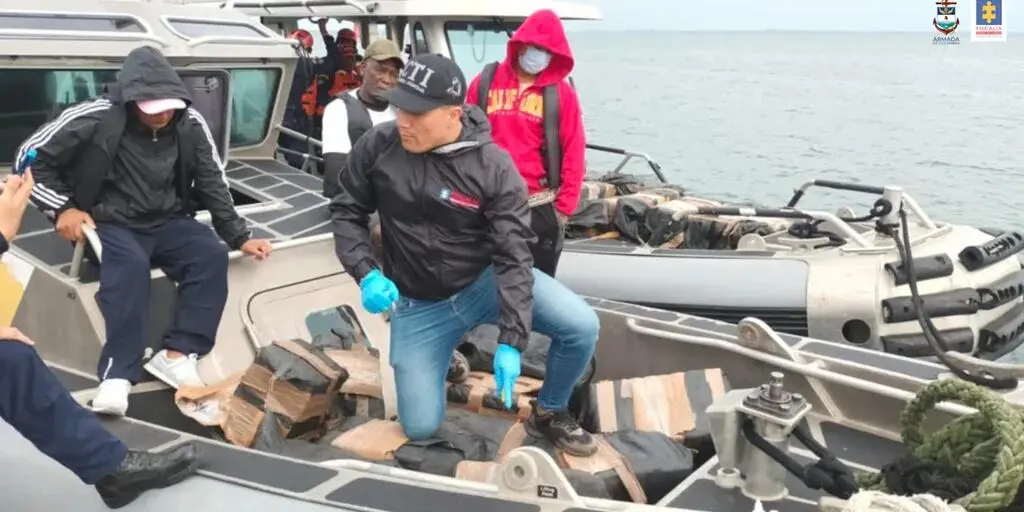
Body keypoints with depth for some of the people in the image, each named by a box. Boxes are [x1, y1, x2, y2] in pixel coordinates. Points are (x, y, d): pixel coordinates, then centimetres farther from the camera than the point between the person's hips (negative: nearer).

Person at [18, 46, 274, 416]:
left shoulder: (190, 124, -5)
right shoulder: (96, 119, -16)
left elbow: (212, 183, 4)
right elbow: (31, 157, -6)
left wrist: (239, 237, 1)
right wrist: (62, 207, -15)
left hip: (168, 222, 4)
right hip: (111, 224, -4)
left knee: (212, 255, -24)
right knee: (131, 265, -36)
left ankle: (176, 355, -24)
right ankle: (118, 374, -36)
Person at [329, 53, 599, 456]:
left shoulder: (493, 167, -22)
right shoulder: (376, 147, -15)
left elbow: (513, 257, -22)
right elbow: (346, 212, -2)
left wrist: (511, 342, -29)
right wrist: (366, 274, -19)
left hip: (487, 280, -1)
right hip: (418, 304, 1)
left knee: (582, 326, -21)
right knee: (419, 428, 1)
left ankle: (548, 413, 9)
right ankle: (443, 352, 32)